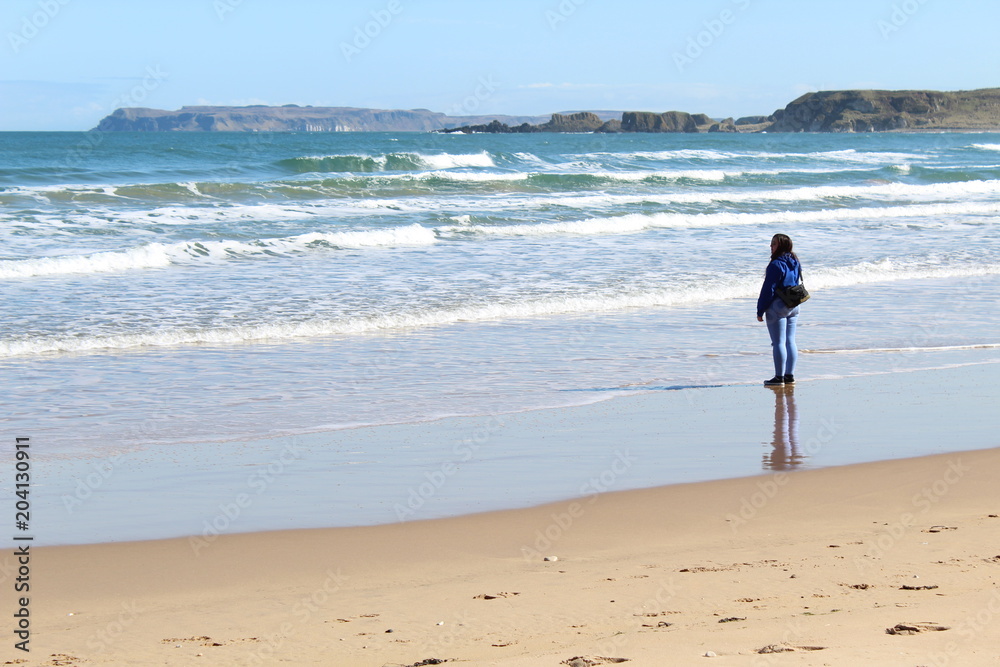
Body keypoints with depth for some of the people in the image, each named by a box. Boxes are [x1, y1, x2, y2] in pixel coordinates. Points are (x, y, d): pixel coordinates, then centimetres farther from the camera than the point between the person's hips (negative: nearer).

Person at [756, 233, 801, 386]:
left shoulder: (776, 265, -17)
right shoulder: (795, 263, 9)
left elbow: (768, 289, -16)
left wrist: (760, 310, -11)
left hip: (777, 306, -8)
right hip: (793, 307, 8)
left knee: (778, 343, -5)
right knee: (790, 341, 11)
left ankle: (779, 377, -3)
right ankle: (790, 375, 14)